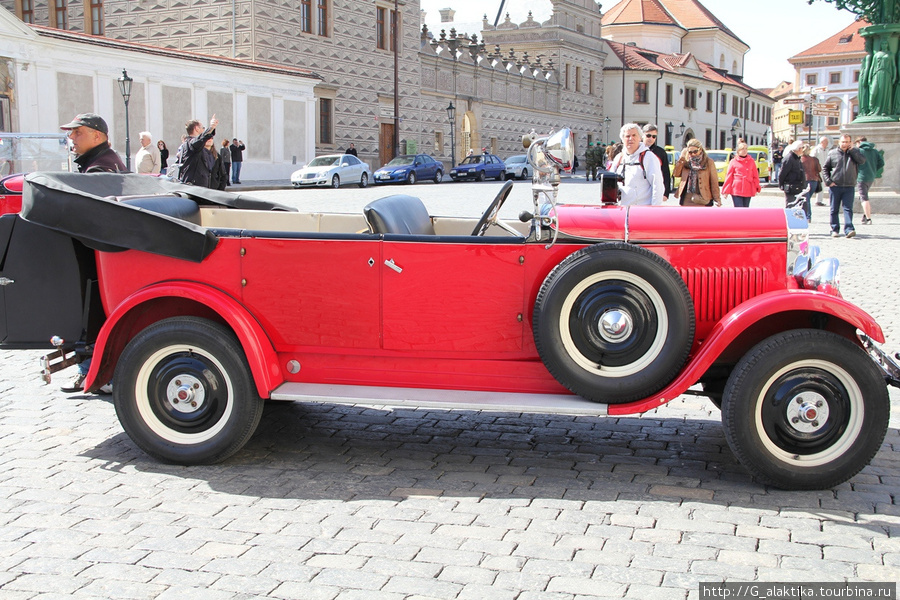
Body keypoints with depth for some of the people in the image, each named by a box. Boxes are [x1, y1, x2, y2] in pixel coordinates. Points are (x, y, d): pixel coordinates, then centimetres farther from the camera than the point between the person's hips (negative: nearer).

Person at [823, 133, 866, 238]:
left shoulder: (854, 152, 6)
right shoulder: (833, 153, 5)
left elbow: (862, 161, -12)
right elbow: (825, 168, 9)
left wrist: (852, 150, -10)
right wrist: (828, 181, -3)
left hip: (849, 187, -1)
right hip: (835, 186, 1)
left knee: (848, 208, -8)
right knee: (834, 210, 6)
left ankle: (849, 229, -14)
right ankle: (835, 229, 14)